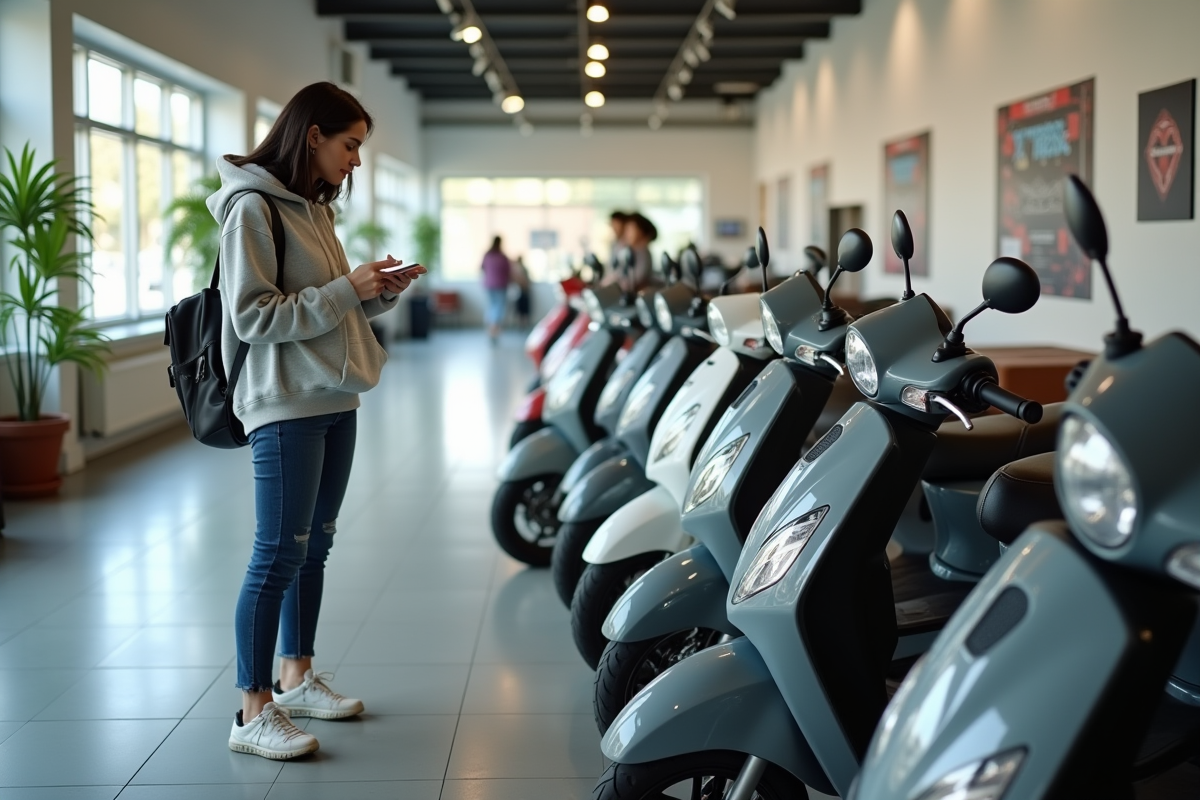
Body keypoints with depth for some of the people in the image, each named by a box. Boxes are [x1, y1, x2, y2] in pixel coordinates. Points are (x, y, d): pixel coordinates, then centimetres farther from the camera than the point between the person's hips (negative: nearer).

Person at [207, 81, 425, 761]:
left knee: (314, 547, 15)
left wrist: (380, 294, 2)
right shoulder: (253, 208, -12)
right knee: (279, 555, -6)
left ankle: (297, 677, 27)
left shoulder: (314, 208, 16)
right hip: (286, 406, -9)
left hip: (334, 401, 9)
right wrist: (346, 289, -19)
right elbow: (252, 316, -18)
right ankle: (254, 711, 2)